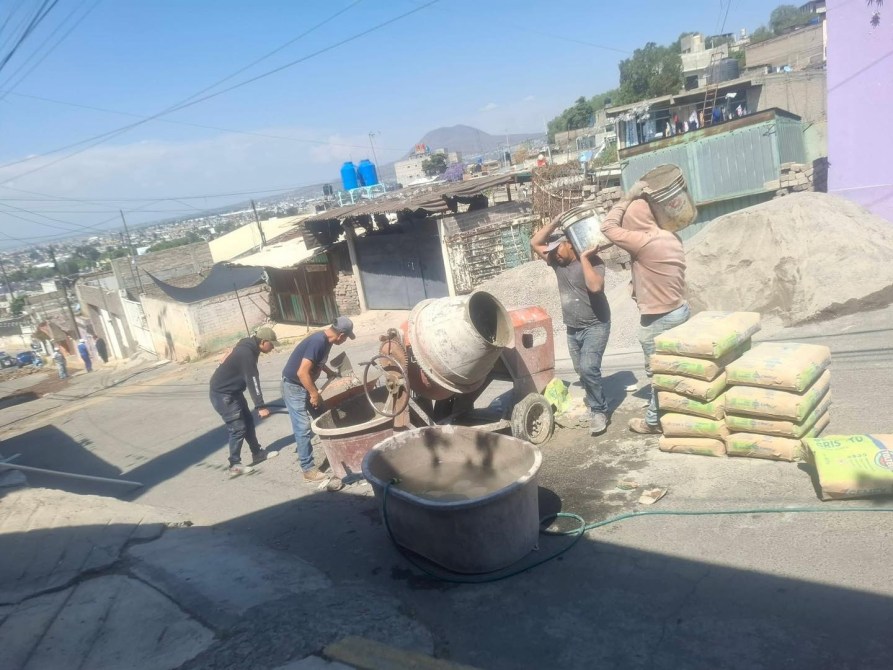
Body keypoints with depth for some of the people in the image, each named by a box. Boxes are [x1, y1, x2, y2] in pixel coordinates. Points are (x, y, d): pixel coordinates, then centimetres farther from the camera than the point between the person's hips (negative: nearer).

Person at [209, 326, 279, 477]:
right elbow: (252, 381, -29)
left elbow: (250, 379, 17)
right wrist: (261, 407, -29)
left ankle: (257, 453, 26)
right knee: (238, 428, -7)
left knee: (248, 421, 15)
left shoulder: (249, 348, 4)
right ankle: (235, 466, 2)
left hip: (232, 391, 10)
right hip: (222, 394, -10)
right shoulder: (246, 353, -26)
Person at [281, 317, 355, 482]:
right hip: (293, 386, -9)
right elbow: (302, 372, -31)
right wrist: (314, 394, -22)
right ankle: (308, 470, 1)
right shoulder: (318, 342, -29)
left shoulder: (326, 339, 0)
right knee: (304, 427, -6)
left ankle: (302, 446, 33)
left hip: (305, 385, 9)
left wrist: (331, 373, 18)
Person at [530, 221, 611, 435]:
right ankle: (595, 400, 36)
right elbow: (535, 243, 4)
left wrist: (584, 258, -27)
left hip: (595, 325, -7)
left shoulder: (593, 261, -14)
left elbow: (595, 286, -32)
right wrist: (555, 222, -5)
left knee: (588, 367, -21)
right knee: (581, 370, 14)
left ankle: (599, 411, -6)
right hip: (572, 329, 7)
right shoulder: (558, 262, 4)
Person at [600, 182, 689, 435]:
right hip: (680, 310, 8)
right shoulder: (671, 237, 4)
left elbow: (608, 227, -15)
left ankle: (655, 421, 19)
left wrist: (628, 197, -10)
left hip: (658, 319, -8)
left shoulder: (643, 242, -22)